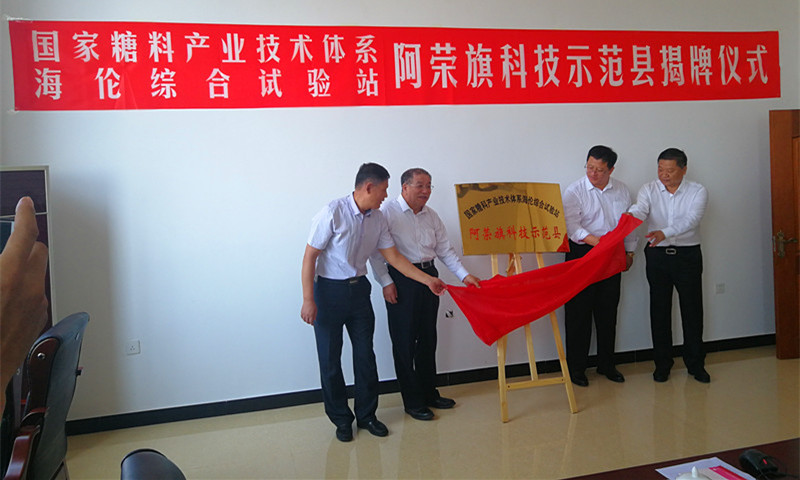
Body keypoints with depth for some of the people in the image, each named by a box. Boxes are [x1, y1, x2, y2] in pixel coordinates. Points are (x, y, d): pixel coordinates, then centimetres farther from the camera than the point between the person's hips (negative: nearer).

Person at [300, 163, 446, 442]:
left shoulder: (377, 219, 1)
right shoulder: (333, 213, -18)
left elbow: (393, 257, 7)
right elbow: (310, 256, -15)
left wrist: (428, 280, 6)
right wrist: (308, 300, -19)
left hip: (359, 289, 6)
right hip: (329, 291, -5)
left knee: (365, 354, 10)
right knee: (330, 358, 4)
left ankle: (366, 415, 26)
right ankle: (341, 419, 22)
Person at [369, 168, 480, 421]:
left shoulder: (431, 216, 12)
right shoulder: (388, 212, -7)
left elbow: (445, 249, 13)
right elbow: (376, 251, -10)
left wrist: (464, 275, 4)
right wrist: (386, 282, -15)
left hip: (429, 277, 6)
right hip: (401, 281, -6)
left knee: (428, 338, 14)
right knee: (405, 342, 1)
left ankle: (429, 393, 28)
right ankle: (413, 402, 12)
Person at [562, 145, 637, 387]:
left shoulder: (622, 190, 9)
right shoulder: (574, 191, -6)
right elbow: (571, 226, -18)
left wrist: (629, 251, 15)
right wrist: (596, 241, -30)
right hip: (582, 256, -4)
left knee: (607, 312, 11)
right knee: (579, 313, -1)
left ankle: (606, 364, 25)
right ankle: (576, 368, 11)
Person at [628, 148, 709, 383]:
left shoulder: (698, 192, -4)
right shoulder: (649, 190, 1)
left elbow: (690, 220, -21)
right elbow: (640, 210, -19)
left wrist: (664, 233, -39)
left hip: (688, 256, -1)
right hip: (657, 255, 1)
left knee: (692, 310, 5)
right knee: (659, 310, 6)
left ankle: (695, 364, 20)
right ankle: (662, 364, 18)